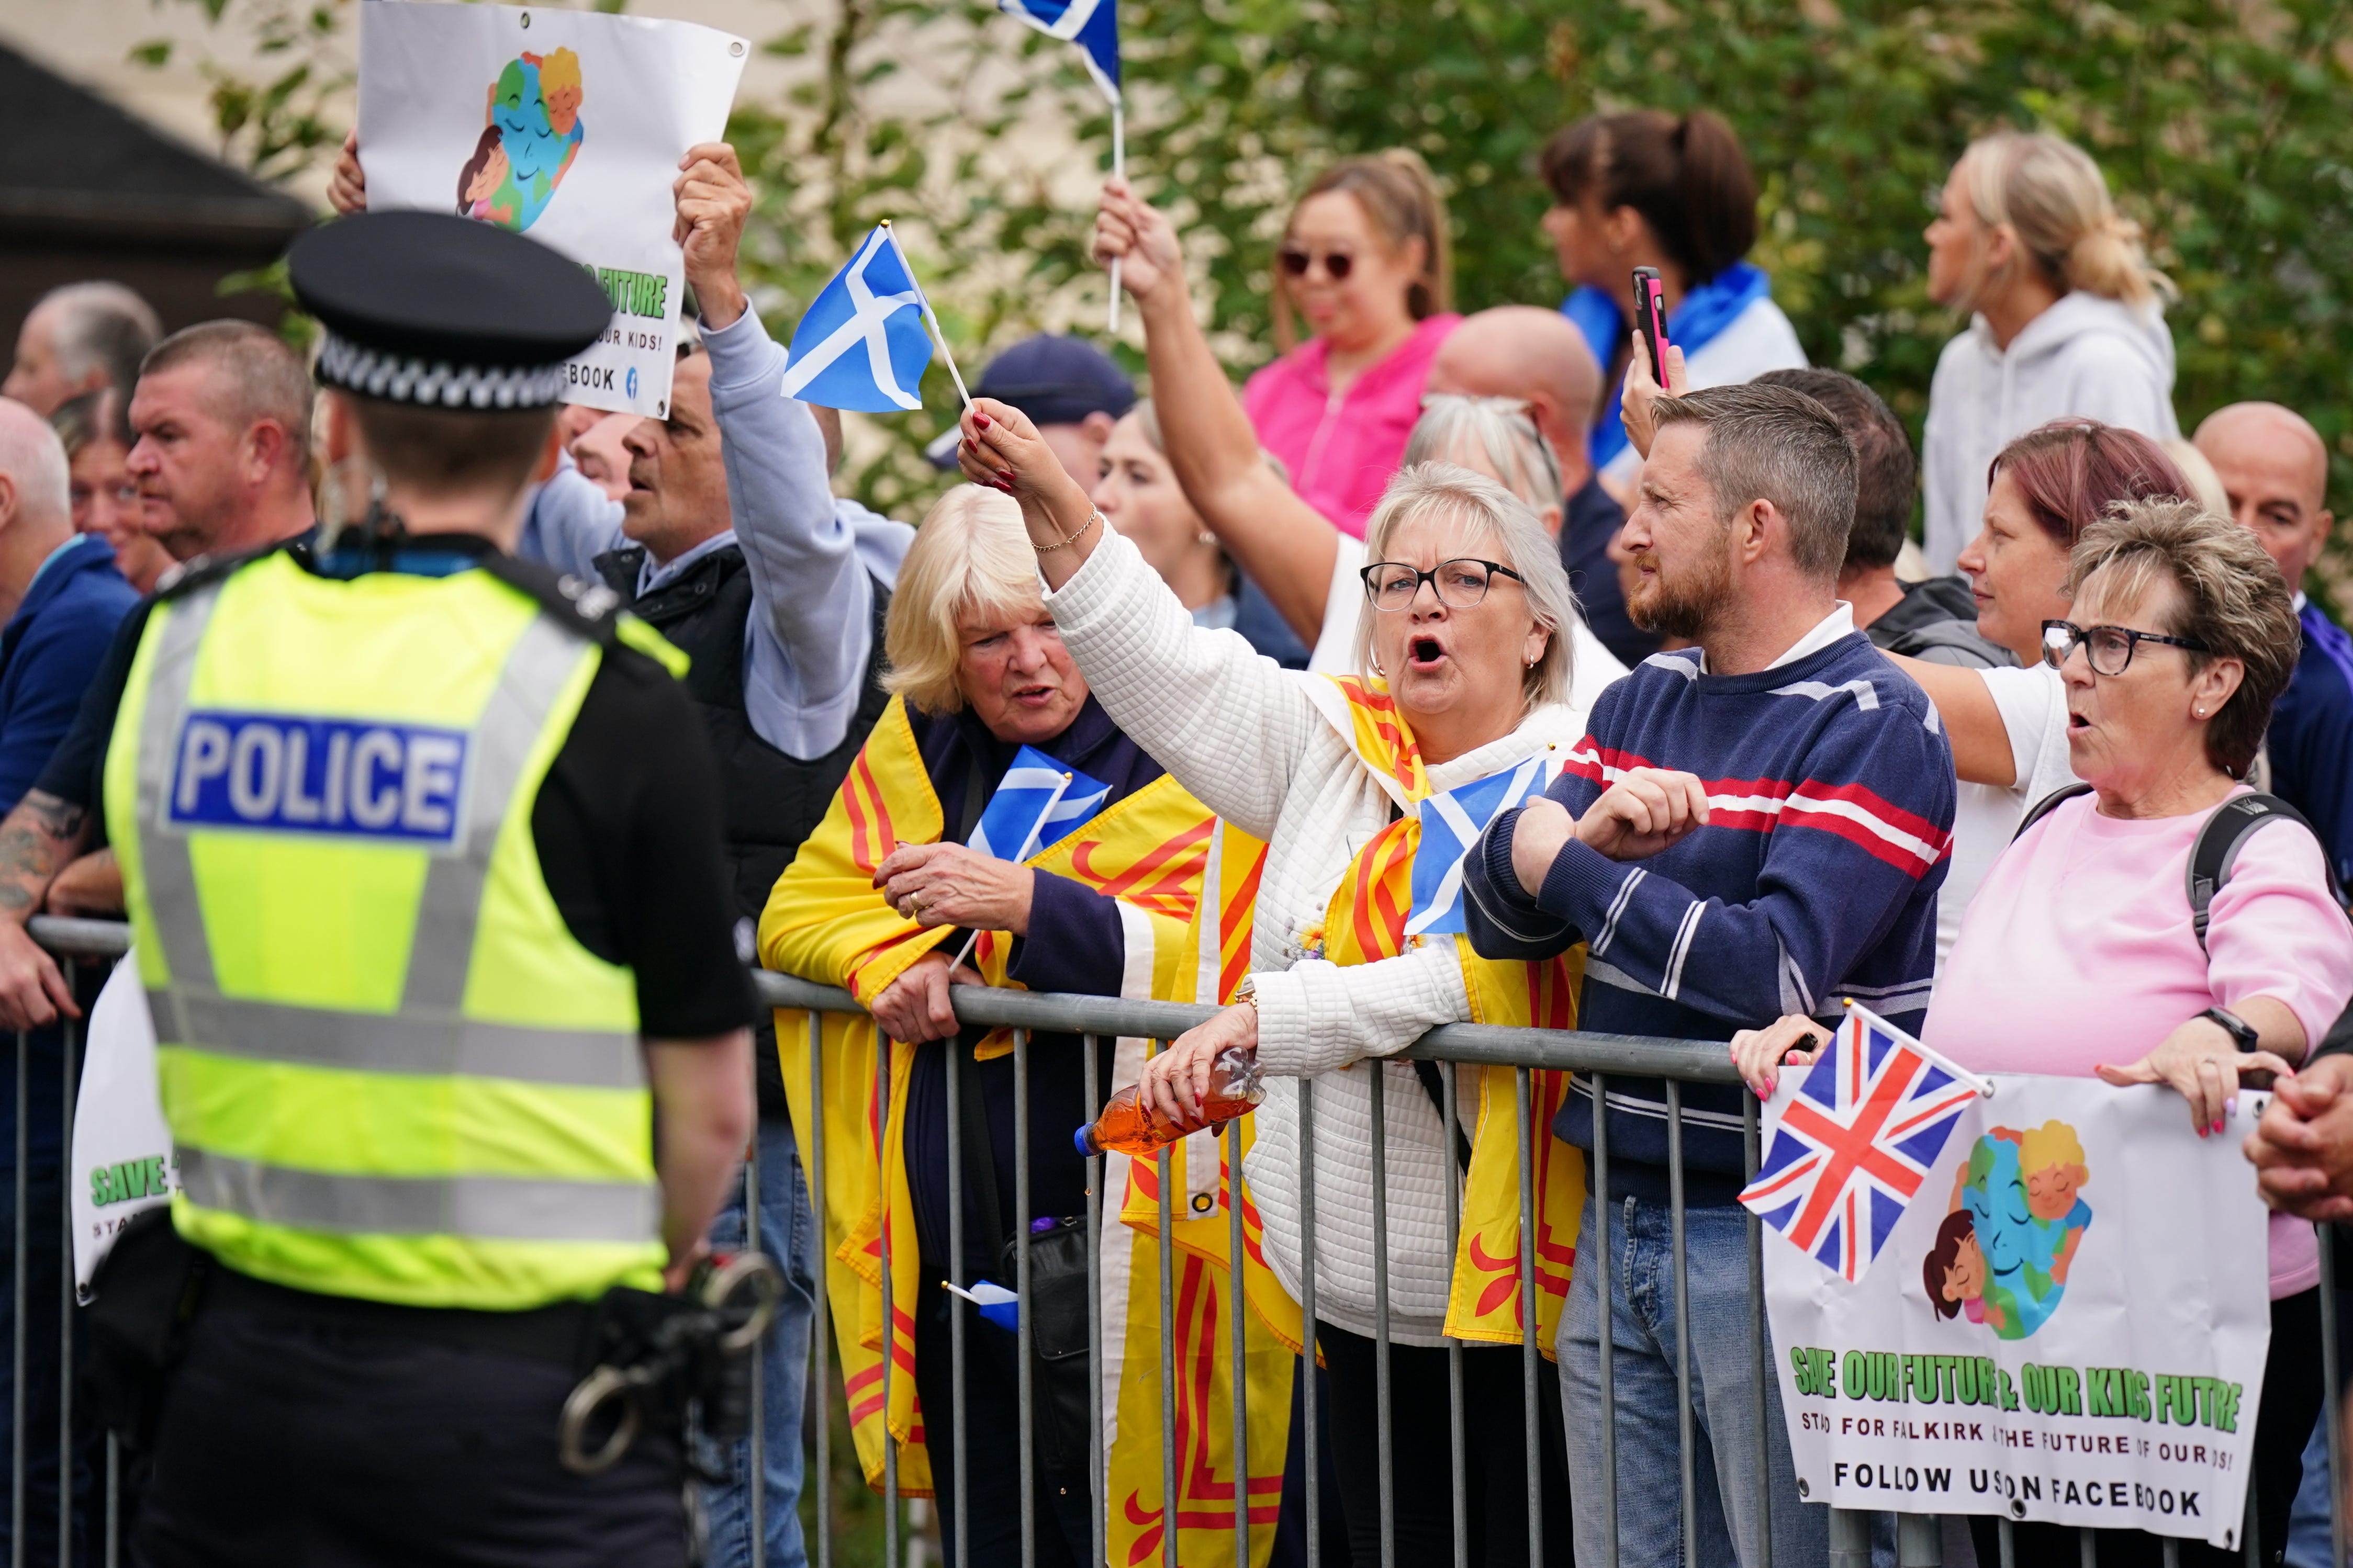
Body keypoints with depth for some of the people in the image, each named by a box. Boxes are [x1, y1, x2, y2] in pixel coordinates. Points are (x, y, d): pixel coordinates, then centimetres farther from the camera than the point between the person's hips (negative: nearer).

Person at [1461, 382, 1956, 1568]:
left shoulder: (1873, 728, -10)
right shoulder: (1641, 702, 15)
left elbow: (1772, 970, -22)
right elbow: (1497, 914, 8)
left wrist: (1565, 864, -9)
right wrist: (1594, 829, -15)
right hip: (1619, 1220, 8)